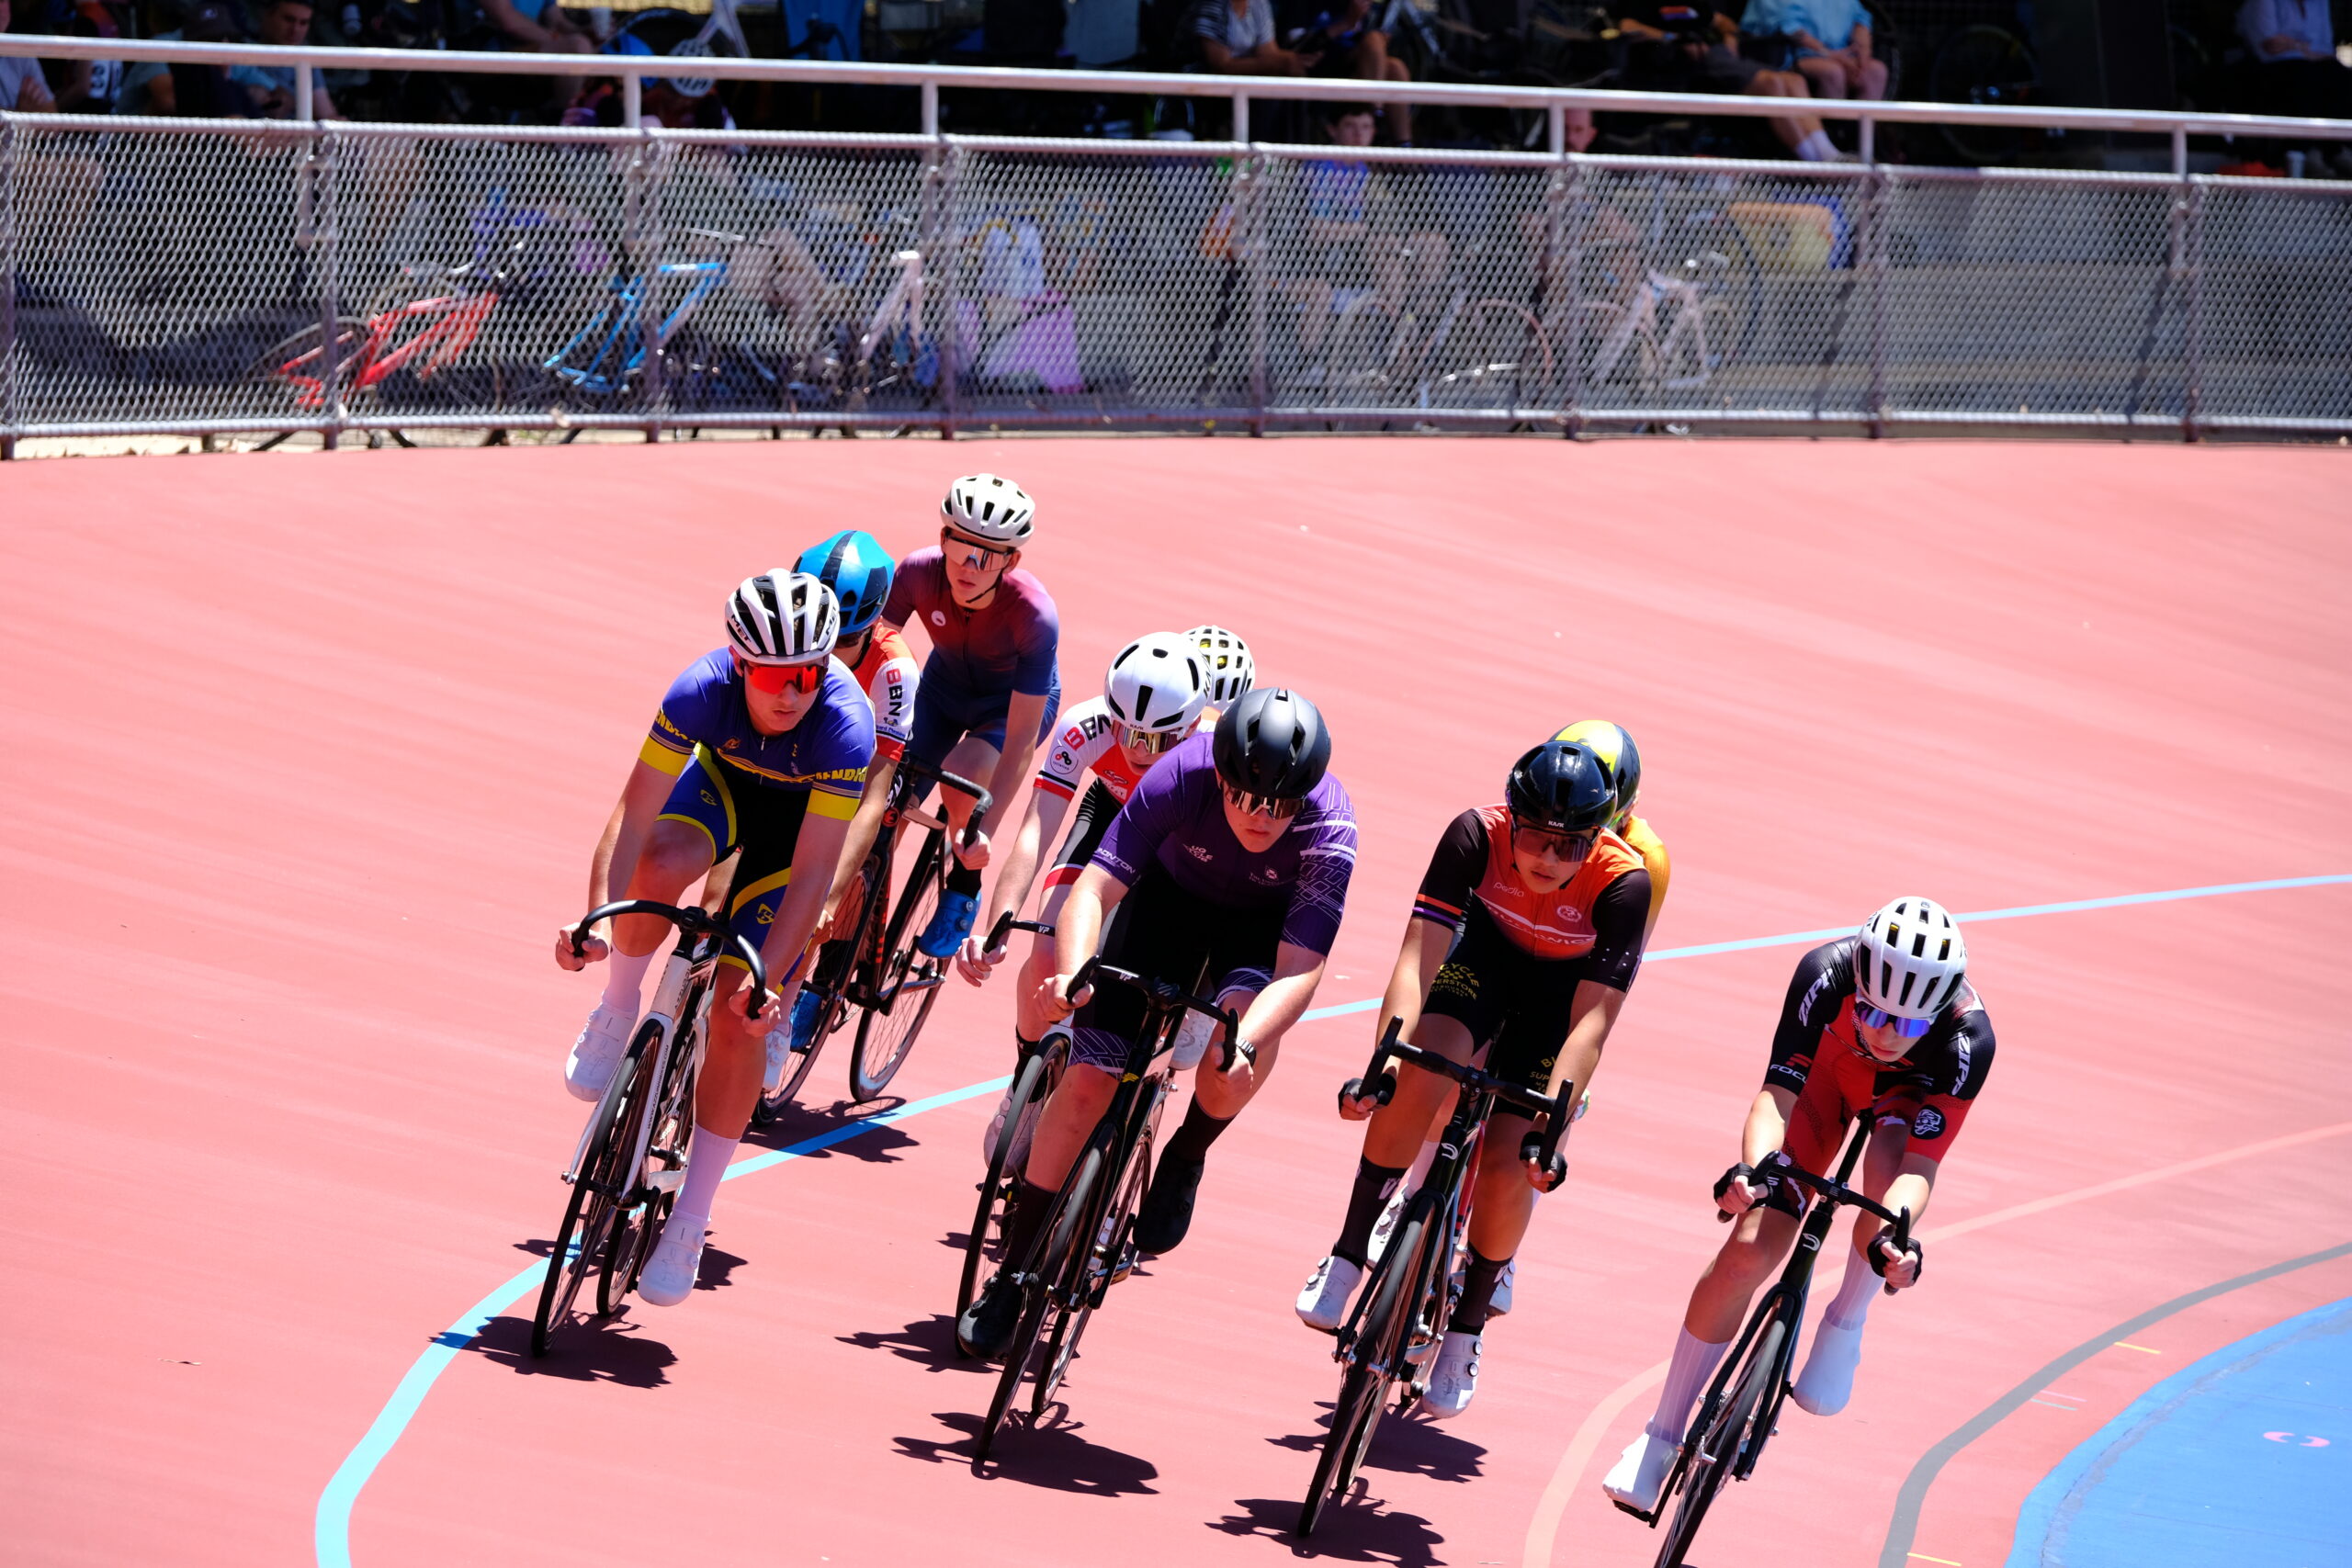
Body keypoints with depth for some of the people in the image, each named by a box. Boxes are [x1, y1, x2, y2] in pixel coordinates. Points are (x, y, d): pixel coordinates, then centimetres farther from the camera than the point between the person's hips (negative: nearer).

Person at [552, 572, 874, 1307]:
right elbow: (633, 817, -33)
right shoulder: (704, 689, -34)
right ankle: (616, 1014, -5)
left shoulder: (846, 725, -38)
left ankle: (689, 1222, 0)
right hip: (723, 780, 2)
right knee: (660, 867, -35)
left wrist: (768, 977, -43)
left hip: (800, 821, -2)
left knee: (738, 1015, -11)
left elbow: (812, 873, -35)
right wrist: (598, 918, -46)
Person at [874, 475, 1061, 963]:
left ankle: (964, 889, -3)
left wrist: (984, 831, -38)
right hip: (945, 685, 4)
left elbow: (1020, 740, -34)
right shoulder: (918, 574, -29)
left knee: (962, 776, -33)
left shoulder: (1034, 615, -36)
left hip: (1015, 699, -4)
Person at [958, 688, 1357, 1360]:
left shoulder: (1330, 829, -36)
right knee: (1088, 1078, -9)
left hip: (1268, 920, -1)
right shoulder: (1182, 775, -35)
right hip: (1173, 895, 1)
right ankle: (1013, 1273, 5)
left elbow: (1300, 969, -40)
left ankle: (1185, 1160, -1)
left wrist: (1242, 1046, -57)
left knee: (1244, 1029, -33)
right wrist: (1072, 974, -56)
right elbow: (1096, 888, -37)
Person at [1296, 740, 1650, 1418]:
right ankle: (1348, 1258, -11)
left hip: (1564, 985, -1)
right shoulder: (1478, 834, -32)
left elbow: (1591, 1021, -34)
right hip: (1489, 949, 1)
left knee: (1508, 1165, -11)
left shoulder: (1623, 883, -35)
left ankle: (1466, 1329, 12)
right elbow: (1418, 956, -32)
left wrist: (1550, 1125, -42)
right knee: (1420, 1079, -27)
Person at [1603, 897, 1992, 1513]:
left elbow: (1921, 1164, -41)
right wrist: (1753, 1168, -59)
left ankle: (1843, 1330, -9)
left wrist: (1894, 1239, -60)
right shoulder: (1825, 976, -38)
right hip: (1826, 1066, 1)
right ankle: (1660, 1440, 4)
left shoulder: (1967, 1040, -39)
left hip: (1910, 1091, -1)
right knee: (1750, 1249, -11)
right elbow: (1777, 1093, -40)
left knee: (1889, 1173, -37)